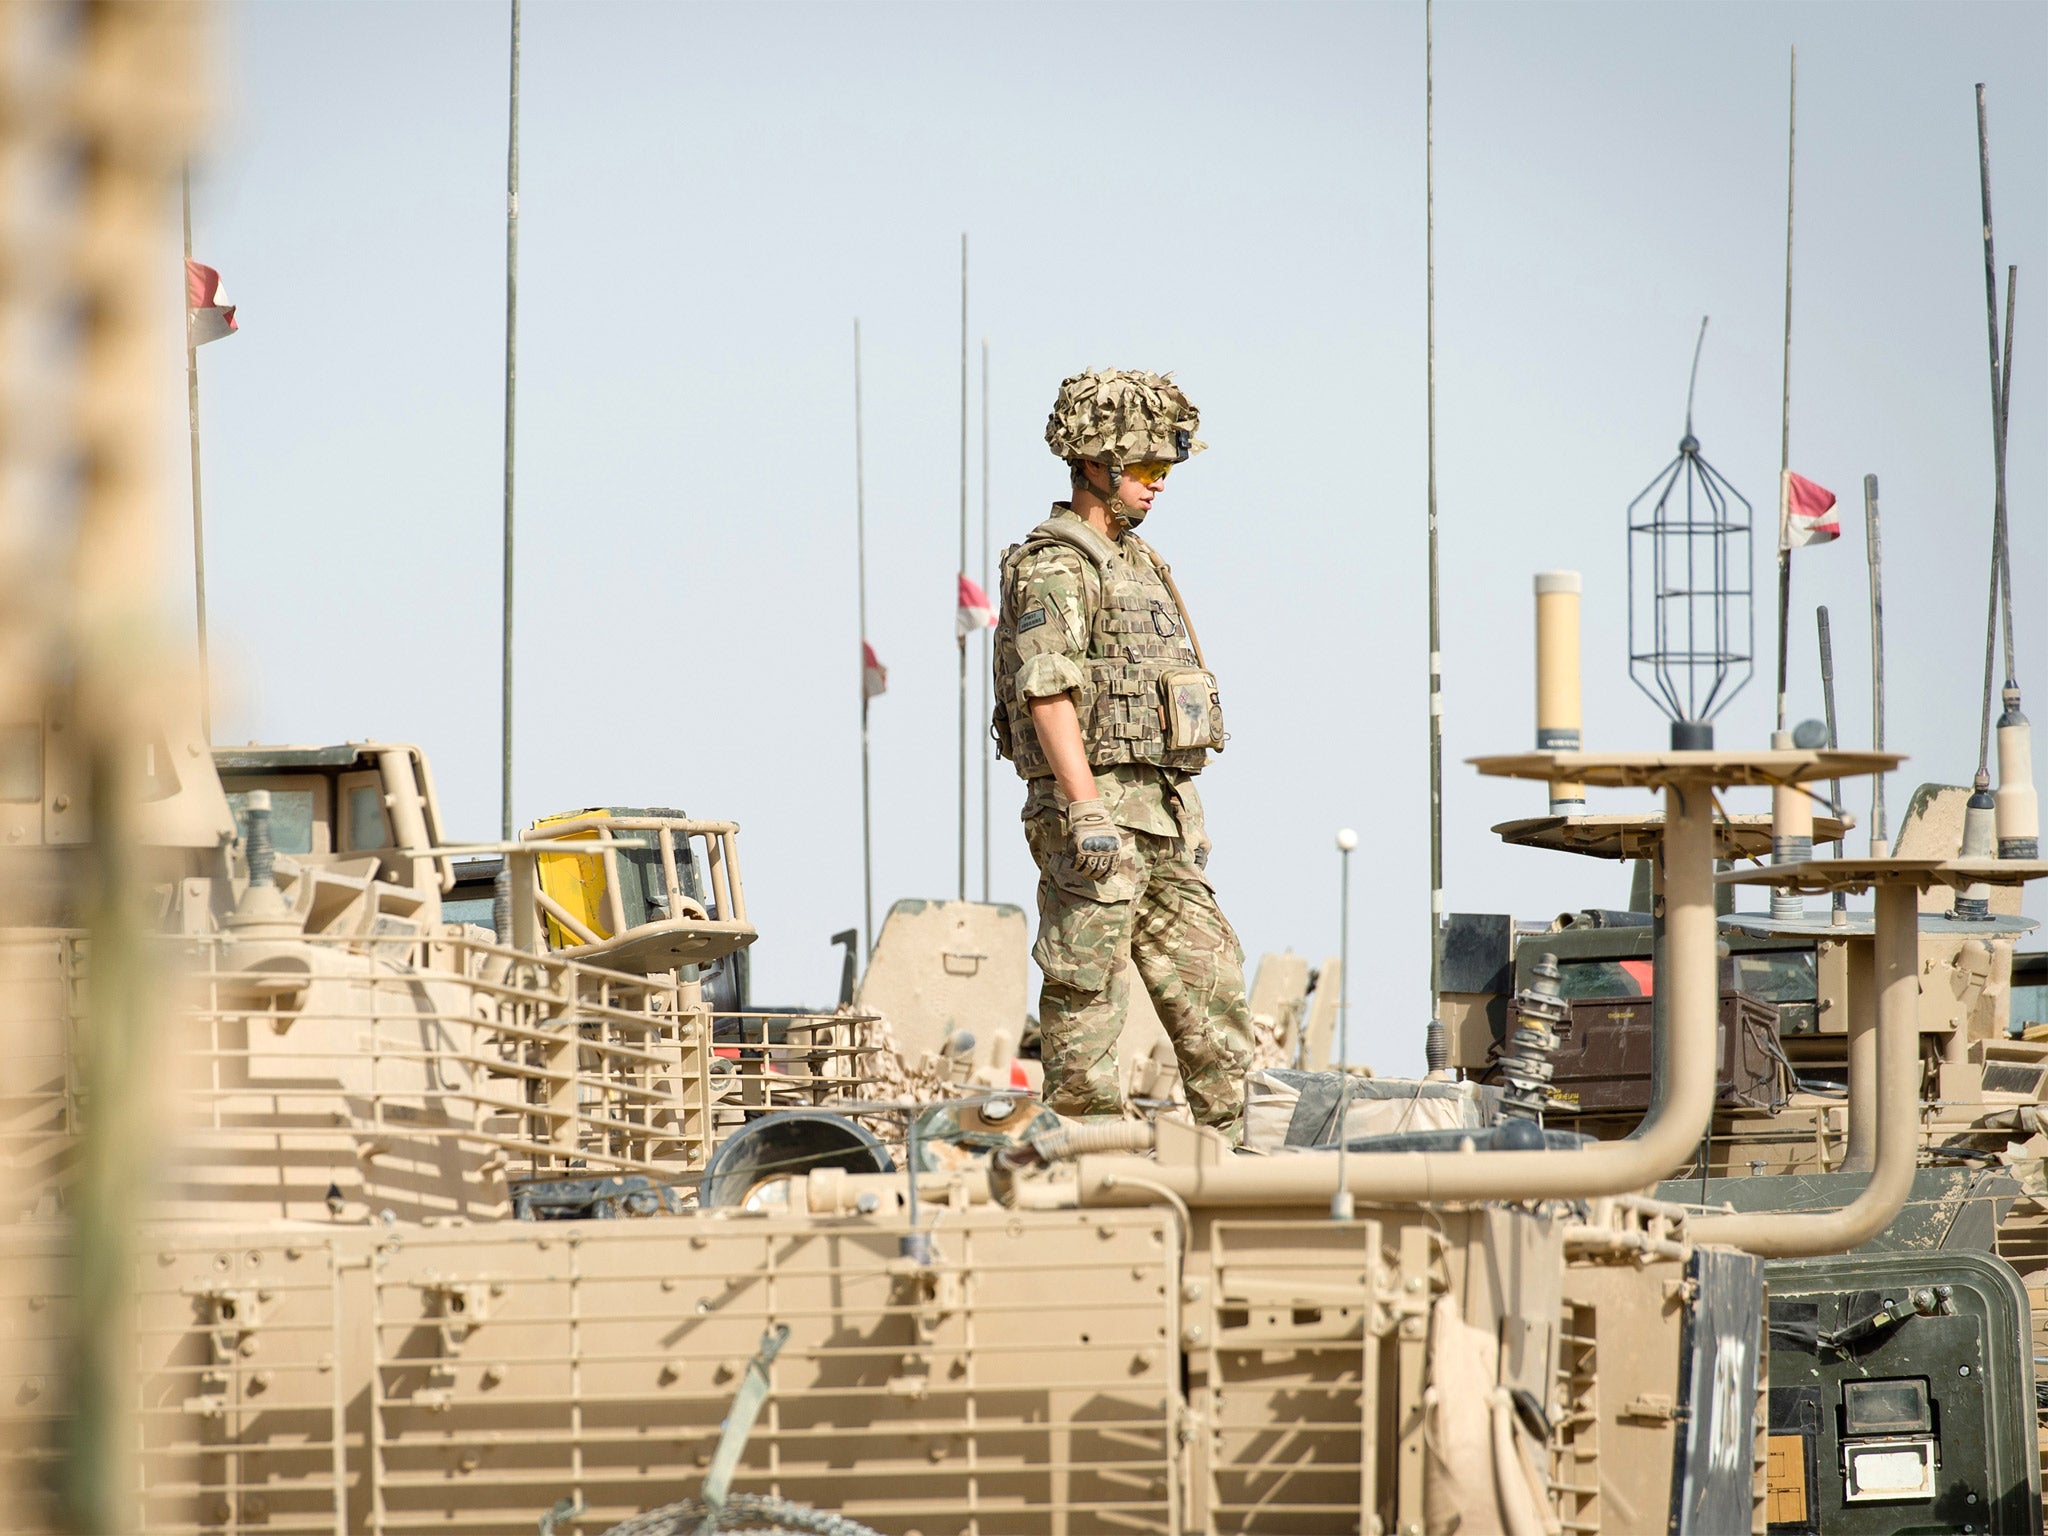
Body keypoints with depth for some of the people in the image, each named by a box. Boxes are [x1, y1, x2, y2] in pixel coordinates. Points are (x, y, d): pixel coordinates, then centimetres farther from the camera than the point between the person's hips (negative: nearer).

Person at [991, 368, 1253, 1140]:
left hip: (1161, 815, 9)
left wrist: (1187, 819, 22)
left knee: (1213, 992, 5)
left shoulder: (1137, 562, 20)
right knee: (1087, 1005, -5)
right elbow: (1048, 693, -19)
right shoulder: (1054, 568, -9)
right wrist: (1086, 810, -27)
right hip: (1096, 811, -9)